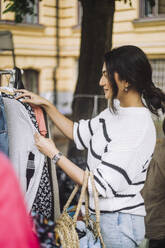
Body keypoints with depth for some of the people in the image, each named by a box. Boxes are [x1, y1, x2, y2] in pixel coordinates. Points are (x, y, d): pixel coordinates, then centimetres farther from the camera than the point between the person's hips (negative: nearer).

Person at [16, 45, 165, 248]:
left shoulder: (138, 129, -25)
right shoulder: (117, 109, 5)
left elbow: (101, 185, -23)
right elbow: (79, 133, 18)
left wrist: (54, 154, -15)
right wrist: (46, 105, 11)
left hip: (118, 224, -8)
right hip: (101, 215, 8)